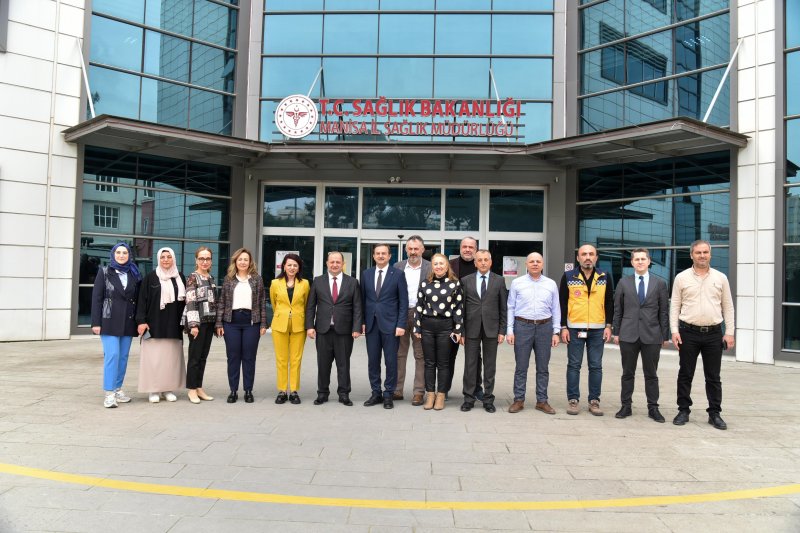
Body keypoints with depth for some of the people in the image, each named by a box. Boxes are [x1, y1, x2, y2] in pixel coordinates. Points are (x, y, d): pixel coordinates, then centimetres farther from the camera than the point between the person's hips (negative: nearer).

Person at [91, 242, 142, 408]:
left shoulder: (134, 275, 10)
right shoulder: (104, 272, 3)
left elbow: (137, 299, 9)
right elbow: (96, 298, -1)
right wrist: (96, 322, -8)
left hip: (128, 322, 3)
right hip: (110, 321, -3)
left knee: (123, 356, 6)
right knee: (112, 355, -9)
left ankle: (118, 389, 16)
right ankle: (109, 393, -6)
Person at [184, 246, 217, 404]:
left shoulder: (211, 278, 13)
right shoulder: (193, 278, -6)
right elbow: (190, 302, -13)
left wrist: (217, 322, 14)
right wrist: (193, 324, -18)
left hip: (209, 321, 6)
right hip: (198, 322, -6)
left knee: (203, 356, 10)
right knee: (194, 356, 0)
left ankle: (199, 388, 18)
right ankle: (192, 389, 9)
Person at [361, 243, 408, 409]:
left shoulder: (398, 274, -1)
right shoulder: (366, 274, 9)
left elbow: (403, 301, -3)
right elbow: (362, 300, 11)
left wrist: (401, 324, -10)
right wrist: (362, 322, 3)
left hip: (390, 324, -3)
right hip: (371, 324, 3)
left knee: (391, 361, 2)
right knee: (372, 360, 7)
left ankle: (389, 395, 13)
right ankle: (376, 393, 18)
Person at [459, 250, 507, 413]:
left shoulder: (499, 281, 4)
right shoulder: (466, 281, 5)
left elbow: (503, 308, 4)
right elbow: (462, 307, 4)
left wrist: (502, 331, -1)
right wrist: (461, 331, 0)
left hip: (491, 329, 0)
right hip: (471, 329, 0)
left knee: (490, 366, 6)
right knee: (470, 364, 4)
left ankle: (488, 399, 16)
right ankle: (469, 398, 14)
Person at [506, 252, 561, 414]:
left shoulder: (551, 284, 7)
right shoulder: (517, 283, 3)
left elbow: (556, 309, 8)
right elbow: (511, 308, 3)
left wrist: (556, 332, 3)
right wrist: (510, 330, -3)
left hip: (544, 327, 2)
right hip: (523, 326, -1)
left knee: (543, 367, 8)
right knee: (521, 366, 3)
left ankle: (542, 401, 17)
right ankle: (519, 400, 12)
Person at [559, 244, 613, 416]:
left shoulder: (605, 278, 6)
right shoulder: (568, 277, 0)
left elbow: (609, 303, 8)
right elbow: (562, 303, 1)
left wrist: (608, 326, 1)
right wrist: (563, 327, -4)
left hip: (598, 330, 2)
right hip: (574, 329, -1)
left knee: (596, 366, 6)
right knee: (573, 365, 3)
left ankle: (594, 401, 15)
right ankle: (573, 400, 12)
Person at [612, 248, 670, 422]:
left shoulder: (660, 283, 5)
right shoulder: (624, 282, 6)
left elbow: (664, 312, 4)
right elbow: (618, 310, 7)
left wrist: (665, 336, 1)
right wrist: (616, 332, 2)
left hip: (652, 336, 0)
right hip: (628, 335, 0)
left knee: (651, 374, 7)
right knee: (627, 373, 8)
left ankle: (653, 408, 18)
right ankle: (626, 406, 17)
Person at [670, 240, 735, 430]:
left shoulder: (721, 278, 6)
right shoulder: (682, 278, 2)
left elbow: (728, 307, 7)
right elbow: (675, 306, 2)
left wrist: (729, 332, 0)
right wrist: (674, 331, -6)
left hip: (714, 333, 1)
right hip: (688, 332, -1)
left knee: (713, 377, 8)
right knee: (685, 375, 6)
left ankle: (714, 413, 17)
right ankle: (683, 411, 16)